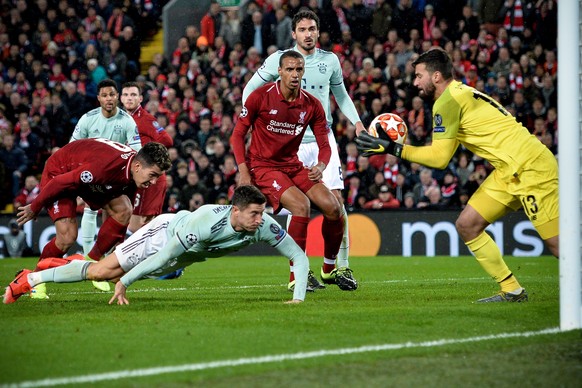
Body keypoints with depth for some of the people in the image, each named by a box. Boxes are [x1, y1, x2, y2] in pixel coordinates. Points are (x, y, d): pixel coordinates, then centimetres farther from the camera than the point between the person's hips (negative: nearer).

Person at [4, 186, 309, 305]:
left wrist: (298, 297, -34)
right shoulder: (206, 221, -44)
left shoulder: (263, 225, -30)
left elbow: (299, 256, -22)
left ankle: (76, 263, 46)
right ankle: (30, 279, 14)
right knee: (102, 272, -3)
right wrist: (124, 284, -33)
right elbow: (164, 256, -38)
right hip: (165, 232, -6)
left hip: (190, 254, 6)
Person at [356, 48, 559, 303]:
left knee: (557, 244, -12)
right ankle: (512, 291, 10)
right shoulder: (459, 94, 17)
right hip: (509, 171, 10)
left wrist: (392, 149, -10)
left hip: (531, 167, -10)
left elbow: (439, 157, -13)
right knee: (467, 225, 5)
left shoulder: (448, 102, -12)